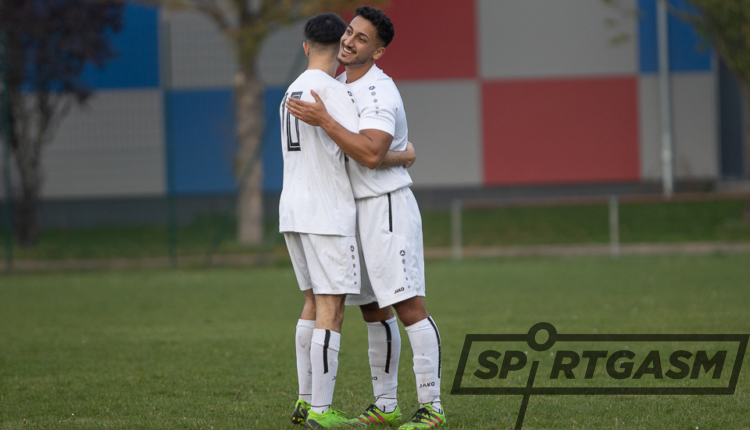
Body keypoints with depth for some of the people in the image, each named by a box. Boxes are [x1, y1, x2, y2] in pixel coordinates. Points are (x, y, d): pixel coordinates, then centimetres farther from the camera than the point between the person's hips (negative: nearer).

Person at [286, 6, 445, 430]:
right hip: (358, 211, 10)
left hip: (388, 206, -10)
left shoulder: (379, 92, -17)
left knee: (409, 307, -10)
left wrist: (323, 120, -27)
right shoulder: (341, 83, 13)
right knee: (373, 311, 12)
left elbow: (371, 154, -30)